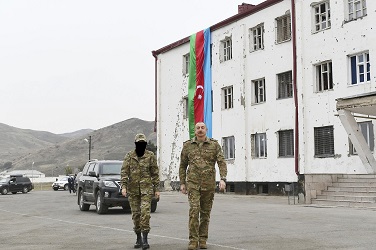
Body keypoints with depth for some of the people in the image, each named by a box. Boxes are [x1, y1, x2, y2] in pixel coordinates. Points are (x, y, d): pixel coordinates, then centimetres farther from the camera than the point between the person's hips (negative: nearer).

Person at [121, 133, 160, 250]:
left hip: (146, 188, -2)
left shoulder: (151, 156, 2)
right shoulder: (129, 156, 4)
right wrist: (124, 186, -11)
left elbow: (155, 173, 4)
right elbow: (124, 172, 1)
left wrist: (156, 189, 2)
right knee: (135, 214, 7)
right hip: (133, 189, 2)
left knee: (145, 212, -13)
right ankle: (138, 238, 19)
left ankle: (145, 239, -9)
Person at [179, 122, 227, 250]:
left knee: (205, 213, 7)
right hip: (193, 183, -1)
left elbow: (222, 163, -4)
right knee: (194, 210, -14)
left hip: (209, 184, 1)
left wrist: (223, 179, -18)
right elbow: (182, 166, 13)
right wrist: (182, 183, 7)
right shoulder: (187, 145, 7)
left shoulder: (214, 145, 3)